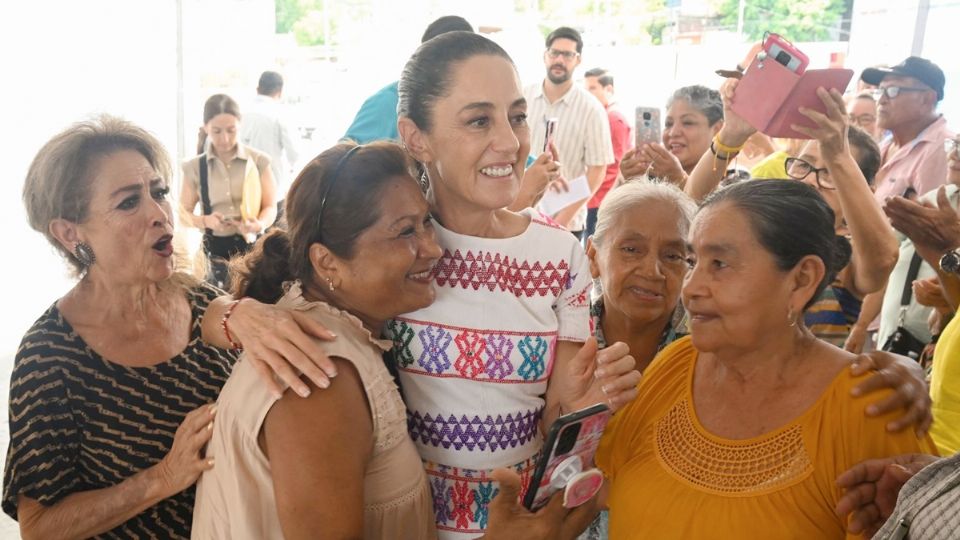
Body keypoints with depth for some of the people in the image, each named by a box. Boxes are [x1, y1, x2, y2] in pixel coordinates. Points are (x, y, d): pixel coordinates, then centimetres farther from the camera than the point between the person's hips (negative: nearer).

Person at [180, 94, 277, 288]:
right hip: (215, 249, 1)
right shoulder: (194, 167, 3)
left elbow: (270, 206, 1)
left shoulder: (258, 160, 0)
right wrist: (206, 221, -14)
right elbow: (184, 214, 7)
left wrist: (259, 224, -21)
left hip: (253, 245, 0)